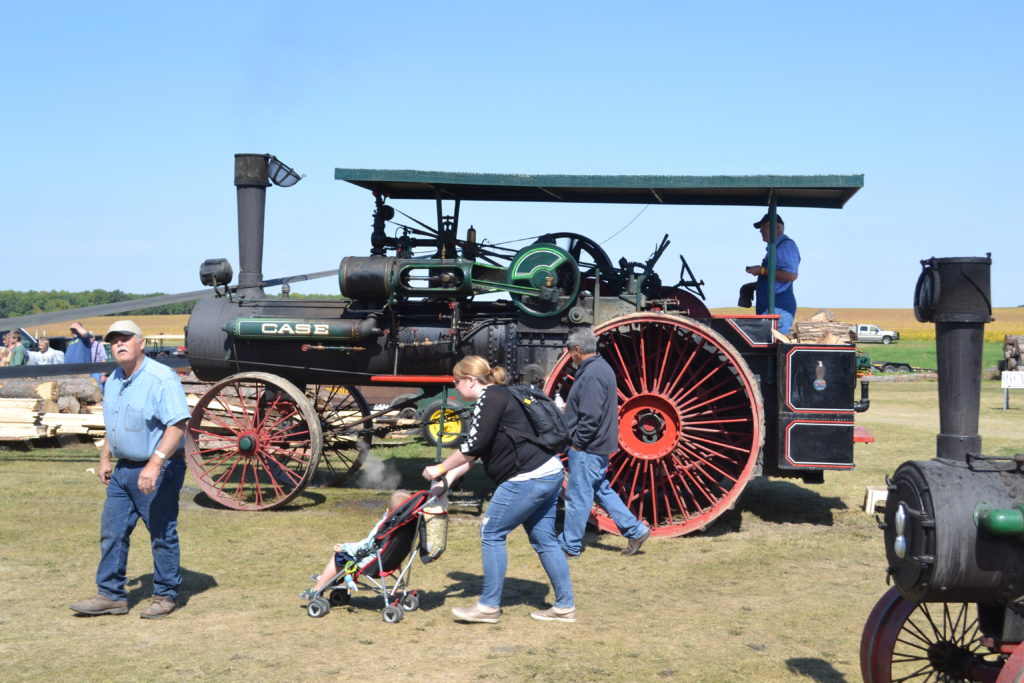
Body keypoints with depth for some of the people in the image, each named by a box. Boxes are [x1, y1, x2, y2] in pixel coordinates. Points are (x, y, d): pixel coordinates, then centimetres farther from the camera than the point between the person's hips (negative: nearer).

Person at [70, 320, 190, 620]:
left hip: (158, 470, -8)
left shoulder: (162, 379, -18)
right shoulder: (113, 381, 10)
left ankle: (165, 596, 16)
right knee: (111, 532, 11)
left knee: (162, 535, 3)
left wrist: (154, 464, -32)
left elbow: (177, 424, -25)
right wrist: (105, 457, 18)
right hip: (123, 469, 9)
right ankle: (111, 595, 21)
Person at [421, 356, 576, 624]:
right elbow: (478, 450, 21)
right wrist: (451, 475, 14)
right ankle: (565, 606, 18)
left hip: (528, 478, -10)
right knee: (544, 539, 14)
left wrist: (440, 468, -6)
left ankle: (489, 606, 4)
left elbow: (473, 446, -16)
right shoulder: (499, 396, 21)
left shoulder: (490, 398, -10)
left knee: (491, 533, -1)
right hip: (548, 473, 10)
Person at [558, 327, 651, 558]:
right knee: (601, 490, 19)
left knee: (577, 496, 0)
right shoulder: (601, 367, 12)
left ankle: (569, 546, 10)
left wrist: (577, 442, -17)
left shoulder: (591, 375, -21)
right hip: (600, 445, 10)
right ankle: (635, 530, 21)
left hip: (586, 449, -10)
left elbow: (590, 417, -25)